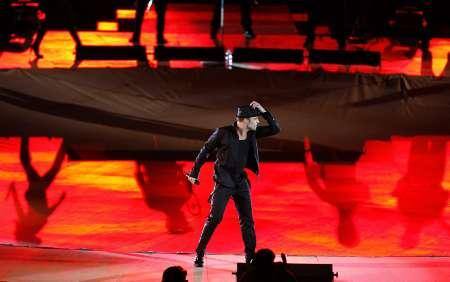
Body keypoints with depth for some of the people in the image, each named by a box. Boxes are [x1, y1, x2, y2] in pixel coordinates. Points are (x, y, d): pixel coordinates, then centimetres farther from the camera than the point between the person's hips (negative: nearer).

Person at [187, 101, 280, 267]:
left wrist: (263, 111, -12)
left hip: (241, 181, 5)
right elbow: (206, 151, -1)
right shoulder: (223, 133, -12)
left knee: (247, 220, 6)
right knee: (214, 218, -10)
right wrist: (194, 173, 4)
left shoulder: (252, 134, 1)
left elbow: (275, 129, 0)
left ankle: (250, 257, 14)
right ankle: (199, 254, -1)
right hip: (224, 182, -5)